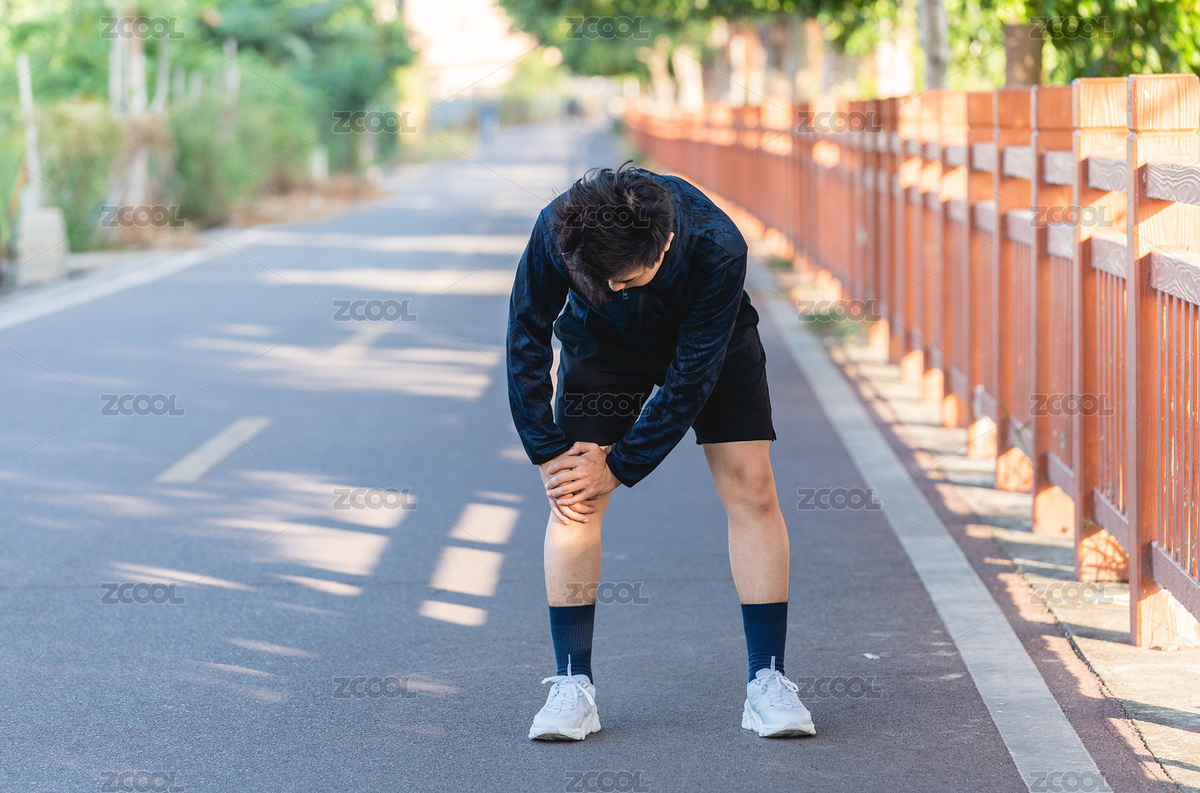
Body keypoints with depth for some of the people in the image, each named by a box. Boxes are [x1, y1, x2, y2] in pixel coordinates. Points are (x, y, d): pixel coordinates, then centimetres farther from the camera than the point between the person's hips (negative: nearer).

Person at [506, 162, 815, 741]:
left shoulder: (718, 250, -39)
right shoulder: (556, 232, -34)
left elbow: (692, 375, -30)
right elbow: (526, 345, -19)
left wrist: (619, 467, -25)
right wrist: (550, 455, -19)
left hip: (712, 341, -1)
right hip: (602, 344, 1)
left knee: (751, 487, -12)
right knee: (574, 493, -11)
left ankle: (768, 680, -7)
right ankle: (572, 684, -5)